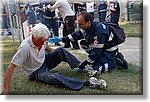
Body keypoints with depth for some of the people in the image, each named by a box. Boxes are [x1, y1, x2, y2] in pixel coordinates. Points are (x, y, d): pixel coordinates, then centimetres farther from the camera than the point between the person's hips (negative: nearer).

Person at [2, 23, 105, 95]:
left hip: (45, 62, 7)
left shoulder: (41, 40, -11)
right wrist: (6, 90, -36)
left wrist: (56, 56, 10)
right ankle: (87, 83, -35)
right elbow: (11, 67, -32)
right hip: (36, 72, -7)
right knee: (54, 77, -36)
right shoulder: (25, 47, -31)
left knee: (60, 50, -18)